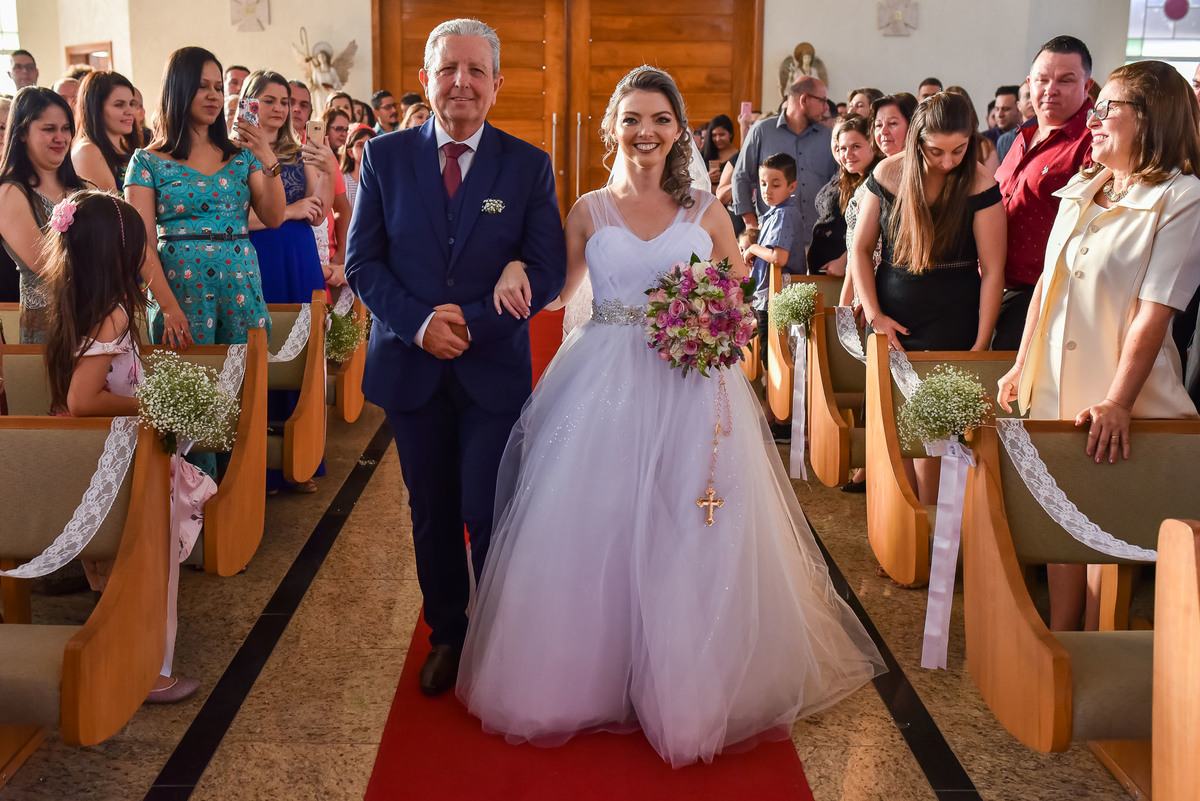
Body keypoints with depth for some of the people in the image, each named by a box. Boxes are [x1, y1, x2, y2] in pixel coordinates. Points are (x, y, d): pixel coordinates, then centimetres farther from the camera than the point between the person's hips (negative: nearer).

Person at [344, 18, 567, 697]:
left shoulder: (528, 166, -1)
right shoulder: (385, 157, 3)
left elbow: (547, 272, -5)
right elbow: (362, 262, 1)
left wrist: (472, 321, -16)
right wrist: (419, 324, -14)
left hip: (494, 369, -2)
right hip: (410, 365, 2)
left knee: (488, 514, -3)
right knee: (432, 513, 14)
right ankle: (447, 634, 33)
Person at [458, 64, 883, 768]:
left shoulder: (706, 211, 7)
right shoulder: (589, 212, 8)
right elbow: (556, 293, 11)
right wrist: (515, 277, -9)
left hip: (692, 387, 0)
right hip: (604, 388, 1)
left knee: (687, 538, 0)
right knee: (594, 533, 2)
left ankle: (683, 690, 18)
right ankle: (590, 676, 22)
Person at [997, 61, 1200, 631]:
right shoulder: (1080, 191, 9)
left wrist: (1117, 403, -23)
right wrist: (1021, 367, 14)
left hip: (1117, 404, -6)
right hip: (1053, 390, 6)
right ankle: (1056, 645, 26)